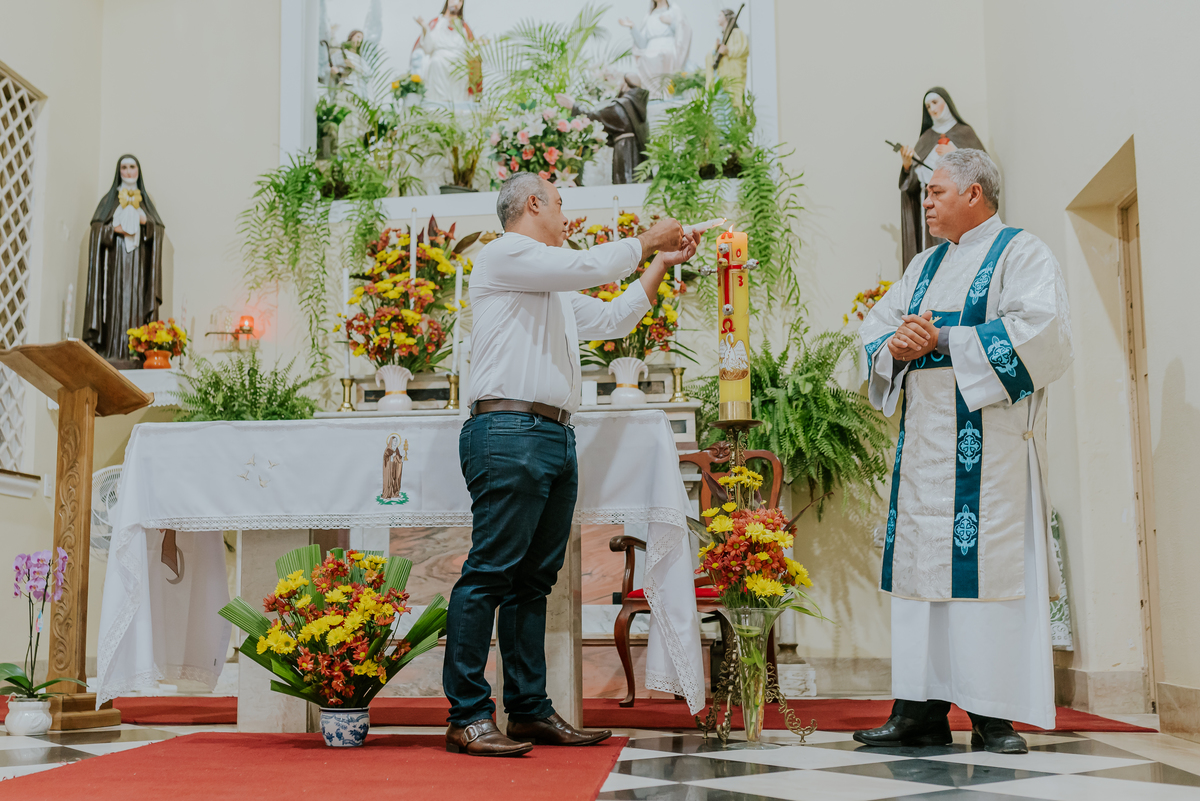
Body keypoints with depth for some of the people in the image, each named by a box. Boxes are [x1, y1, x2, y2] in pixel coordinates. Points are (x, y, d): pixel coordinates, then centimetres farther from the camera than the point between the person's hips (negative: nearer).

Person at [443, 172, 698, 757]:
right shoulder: (505, 255, 1)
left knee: (534, 579, 8)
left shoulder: (554, 289, 31)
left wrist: (660, 265, 29)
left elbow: (612, 320, 33)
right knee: (491, 573, -11)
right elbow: (592, 266, -9)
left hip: (555, 438, 10)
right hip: (510, 430, -10)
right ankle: (467, 716, -10)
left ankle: (530, 710, 12)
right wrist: (647, 241, 6)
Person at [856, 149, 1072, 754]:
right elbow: (875, 327, 19)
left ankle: (993, 713, -4)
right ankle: (921, 710, 5)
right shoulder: (926, 264, 22)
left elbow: (1040, 332, -14)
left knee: (985, 563, -9)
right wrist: (895, 344, -6)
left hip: (987, 432, -6)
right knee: (922, 562, 2)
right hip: (925, 438, 7)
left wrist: (943, 340, -11)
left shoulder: (1021, 253, 2)